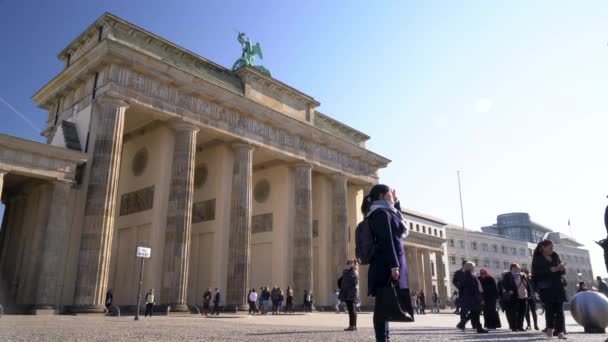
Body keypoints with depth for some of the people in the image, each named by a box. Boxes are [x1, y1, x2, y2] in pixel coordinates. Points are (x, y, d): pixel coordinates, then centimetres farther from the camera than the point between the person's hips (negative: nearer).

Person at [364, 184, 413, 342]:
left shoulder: (384, 212, 20)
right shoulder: (381, 212, -10)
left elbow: (399, 219, 39)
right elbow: (386, 241, -18)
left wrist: (396, 202, 28)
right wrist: (394, 265, -22)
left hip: (386, 265, 10)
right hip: (386, 265, -10)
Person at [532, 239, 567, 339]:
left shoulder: (555, 256, 13)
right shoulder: (537, 258, -1)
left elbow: (563, 271, 16)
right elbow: (536, 272, -12)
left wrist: (561, 268, -9)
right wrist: (551, 270, -19)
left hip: (558, 286, 4)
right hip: (546, 287, -4)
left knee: (559, 309, -3)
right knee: (549, 308, -6)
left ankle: (560, 331, -3)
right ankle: (550, 328, 12)